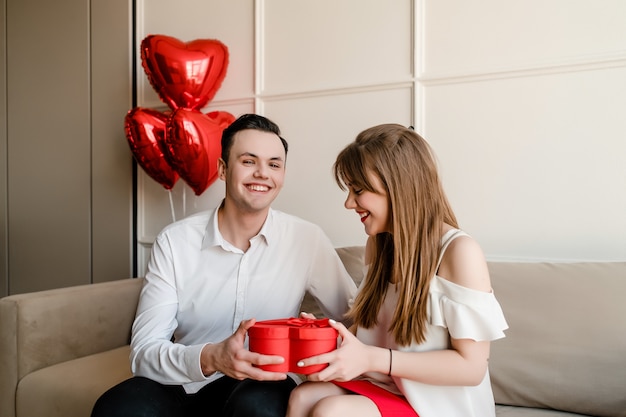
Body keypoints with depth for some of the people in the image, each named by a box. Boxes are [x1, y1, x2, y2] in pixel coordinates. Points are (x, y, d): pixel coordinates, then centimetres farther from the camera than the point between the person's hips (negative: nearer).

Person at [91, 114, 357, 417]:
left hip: (264, 385, 0)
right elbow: (144, 352, -10)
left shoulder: (308, 240, -6)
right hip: (184, 385, 1)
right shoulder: (174, 241, -6)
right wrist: (209, 358, -31)